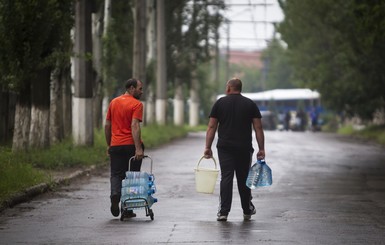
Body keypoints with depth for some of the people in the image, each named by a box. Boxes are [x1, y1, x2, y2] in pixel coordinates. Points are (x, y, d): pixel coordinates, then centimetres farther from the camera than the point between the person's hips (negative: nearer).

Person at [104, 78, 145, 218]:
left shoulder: (113, 102, 11)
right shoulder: (136, 104, -7)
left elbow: (107, 126, 14)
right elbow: (134, 126, -19)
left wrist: (109, 145, 23)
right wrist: (138, 148, -23)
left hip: (115, 145, 4)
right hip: (131, 145, -4)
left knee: (116, 175, 9)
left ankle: (115, 195, -20)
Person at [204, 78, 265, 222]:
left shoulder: (220, 103, 5)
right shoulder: (250, 104, 6)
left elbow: (211, 127, 1)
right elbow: (258, 128, 1)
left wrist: (208, 147, 4)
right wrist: (261, 149, 4)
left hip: (225, 148, -1)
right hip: (244, 149, 1)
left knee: (226, 178, -3)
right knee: (244, 179, 11)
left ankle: (223, 212, -10)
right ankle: (247, 211, 21)